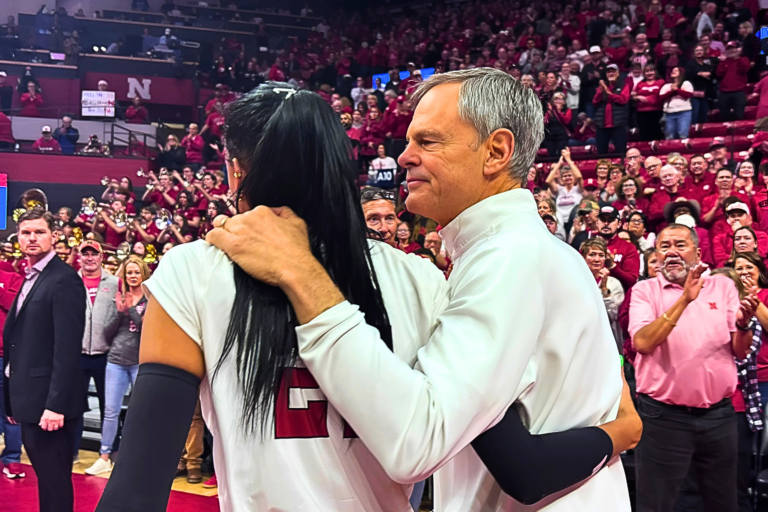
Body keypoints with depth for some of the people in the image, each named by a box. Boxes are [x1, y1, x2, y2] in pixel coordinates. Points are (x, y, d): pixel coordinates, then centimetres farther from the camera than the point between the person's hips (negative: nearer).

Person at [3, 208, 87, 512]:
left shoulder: (64, 279, -13)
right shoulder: (29, 279, 16)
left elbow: (68, 347, -20)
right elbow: (19, 340, 16)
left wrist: (56, 404, -24)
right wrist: (13, 400, 14)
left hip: (48, 400, -9)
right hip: (28, 399, 9)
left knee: (54, 481, -1)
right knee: (45, 478, 16)